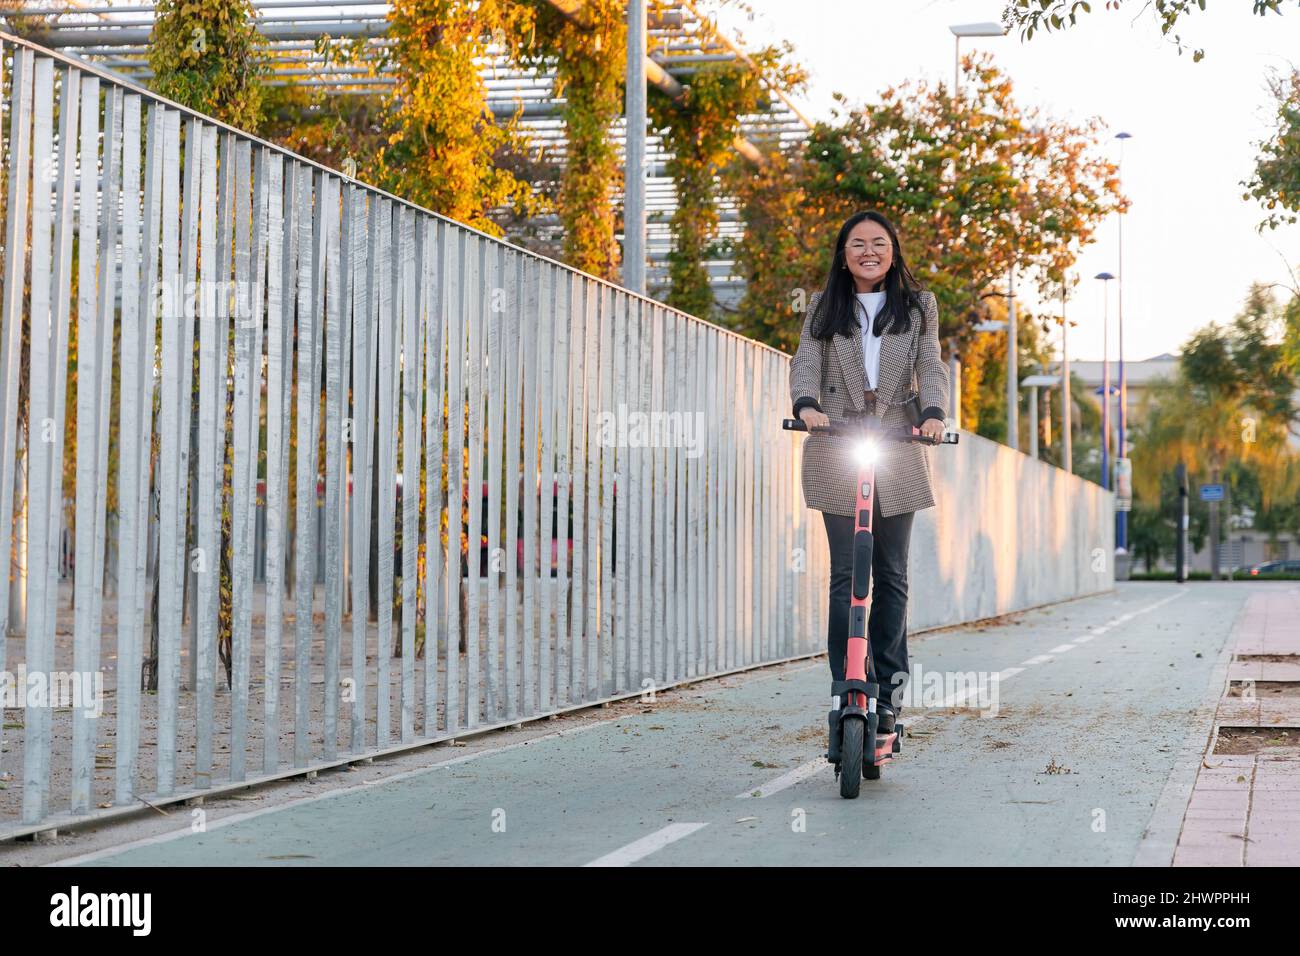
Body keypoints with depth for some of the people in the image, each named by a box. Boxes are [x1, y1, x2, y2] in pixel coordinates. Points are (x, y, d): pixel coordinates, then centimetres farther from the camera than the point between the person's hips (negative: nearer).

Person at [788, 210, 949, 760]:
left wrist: (933, 412, -18)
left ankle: (889, 690, 9)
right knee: (845, 574, -7)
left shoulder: (918, 306, 12)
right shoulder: (824, 308, 11)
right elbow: (806, 363, -1)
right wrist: (806, 404, -22)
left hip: (899, 452, 1)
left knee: (891, 575, 2)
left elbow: (931, 367, 2)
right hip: (836, 452, -1)